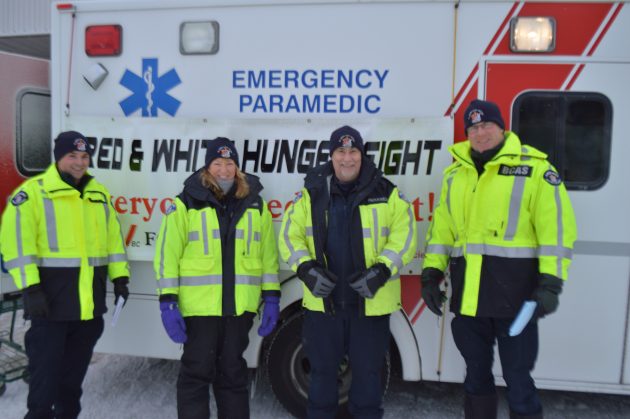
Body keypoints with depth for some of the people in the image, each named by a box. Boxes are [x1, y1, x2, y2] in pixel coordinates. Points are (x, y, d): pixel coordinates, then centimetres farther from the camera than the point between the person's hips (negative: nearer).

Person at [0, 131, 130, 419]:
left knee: (75, 367, 18)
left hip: (90, 300, 6)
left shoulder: (99, 194, 12)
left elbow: (113, 239, 14)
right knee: (46, 365, 1)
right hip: (51, 297, -5)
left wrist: (120, 277, 8)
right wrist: (30, 288, -19)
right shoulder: (32, 192, -6)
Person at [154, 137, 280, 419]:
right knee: (197, 373, 5)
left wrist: (271, 298, 5)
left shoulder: (255, 204, 9)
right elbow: (167, 254, -4)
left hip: (240, 307, 3)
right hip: (199, 306, -2)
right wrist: (168, 302, -9)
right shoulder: (186, 204, -1)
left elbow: (268, 254, 10)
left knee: (233, 373, 16)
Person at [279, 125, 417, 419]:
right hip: (322, 300, 1)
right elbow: (290, 235, 1)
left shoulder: (387, 194, 0)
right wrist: (306, 268, -14)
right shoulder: (312, 194, 3)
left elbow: (404, 236, -5)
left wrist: (382, 270, -19)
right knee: (322, 370, 15)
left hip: (370, 302, -1)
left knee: (368, 371, 13)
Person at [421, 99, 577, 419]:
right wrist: (431, 274, 9)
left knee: (517, 378, 5)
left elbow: (556, 227, -8)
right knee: (476, 373, 19)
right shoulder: (455, 174, 13)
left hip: (515, 295, -5)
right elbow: (441, 227, 15)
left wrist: (550, 284, -15)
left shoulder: (534, 168, -3)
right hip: (468, 296, 5)